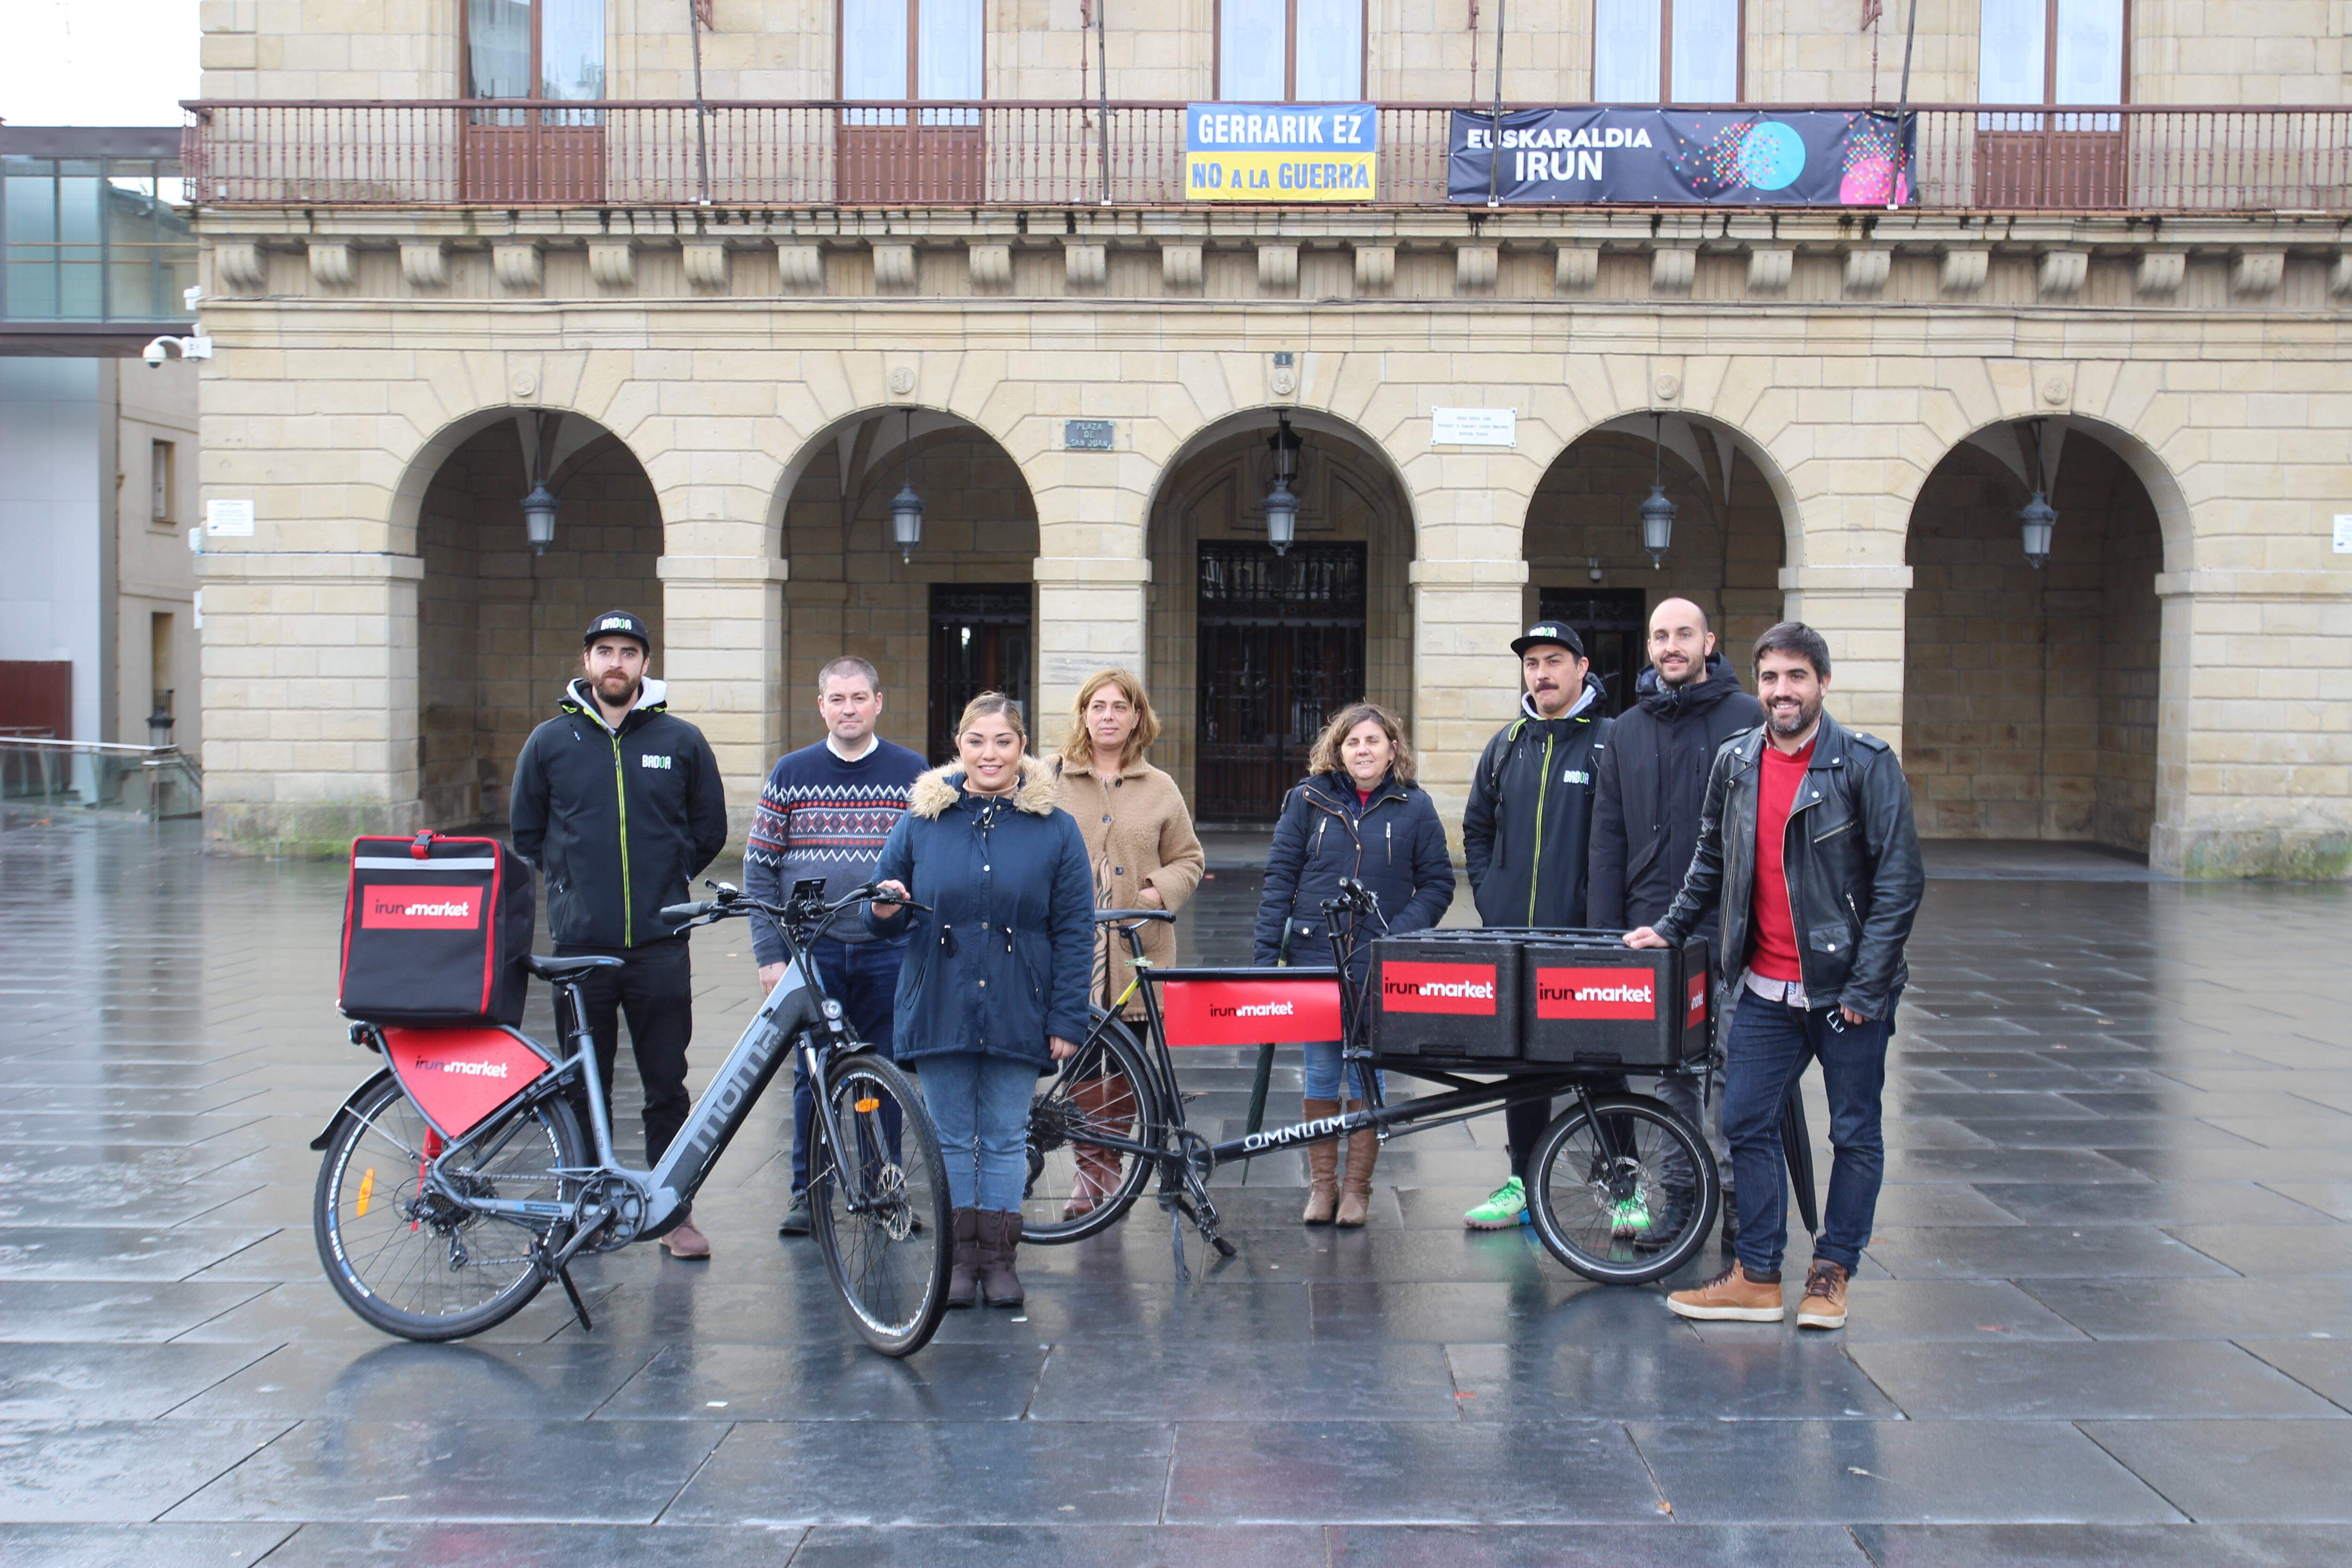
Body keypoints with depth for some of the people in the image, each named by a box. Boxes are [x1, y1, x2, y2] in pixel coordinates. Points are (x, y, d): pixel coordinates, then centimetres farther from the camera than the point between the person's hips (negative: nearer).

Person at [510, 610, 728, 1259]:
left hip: (660, 944, -1)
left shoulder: (682, 741, 4)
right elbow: (526, 831, 17)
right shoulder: (550, 741, 6)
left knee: (667, 1086, 3)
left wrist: (665, 883, 11)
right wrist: (570, 883, 13)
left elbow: (709, 830, 14)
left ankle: (675, 1210, 13)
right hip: (578, 944, 1)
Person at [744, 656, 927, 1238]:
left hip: (888, 951, 0)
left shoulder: (912, 774, 4)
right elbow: (758, 868, 5)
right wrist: (768, 954, -2)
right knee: (812, 1074, 3)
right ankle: (807, 1193, 14)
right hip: (812, 950, 0)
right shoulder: (791, 773, 4)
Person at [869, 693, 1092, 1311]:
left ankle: (998, 1258, 15)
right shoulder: (922, 820, 5)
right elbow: (886, 918, 11)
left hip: (1016, 1015, -1)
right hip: (940, 1009, 1)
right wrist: (885, 910, -15)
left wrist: (1067, 1020, -5)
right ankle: (959, 1257, 16)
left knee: (1005, 1139, 6)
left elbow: (1075, 932, 1)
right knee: (952, 1139, 7)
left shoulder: (1055, 829, 1)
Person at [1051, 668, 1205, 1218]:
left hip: (1136, 951, 2)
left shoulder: (1160, 789, 11)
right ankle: (1090, 1172, 4)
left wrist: (1160, 891, -3)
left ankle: (1110, 1165, 19)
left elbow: (1189, 859, 16)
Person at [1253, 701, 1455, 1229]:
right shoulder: (1310, 799, 4)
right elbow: (1280, 878, 5)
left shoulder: (1414, 806, 2)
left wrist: (1400, 932, -10)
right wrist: (1266, 954, -1)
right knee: (1321, 1073, 6)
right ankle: (1321, 1184, 16)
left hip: (1381, 967, -1)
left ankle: (1357, 1187, 14)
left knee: (1368, 1075, 4)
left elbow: (1438, 885, 5)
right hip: (1316, 959, 1)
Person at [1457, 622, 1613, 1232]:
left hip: (1586, 942, -5)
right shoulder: (1506, 746, 12)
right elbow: (1477, 828, 21)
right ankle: (1523, 1183, 19)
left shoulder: (1611, 742, -3)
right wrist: (1488, 896, 10)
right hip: (1512, 940, 5)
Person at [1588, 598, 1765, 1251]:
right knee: (1672, 1067, 9)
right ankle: (1682, 1192, 17)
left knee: (1731, 1064, -3)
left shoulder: (1747, 718, 0)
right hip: (1654, 928, 4)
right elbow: (1608, 836, 12)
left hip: (1729, 928, -4)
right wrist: (1603, 930, 5)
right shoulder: (1628, 730, 12)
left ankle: (1735, 1195, 7)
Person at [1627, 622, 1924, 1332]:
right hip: (1766, 990, 4)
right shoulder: (1734, 764, 6)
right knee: (1746, 1124, 5)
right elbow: (1712, 862, 22)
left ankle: (1831, 1273, 21)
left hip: (1847, 990, -4)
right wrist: (1671, 928, 18)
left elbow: (1900, 880, -11)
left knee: (1855, 1134, 6)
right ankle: (1758, 1278, 16)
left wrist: (1865, 986, -14)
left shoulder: (1866, 763, -9)